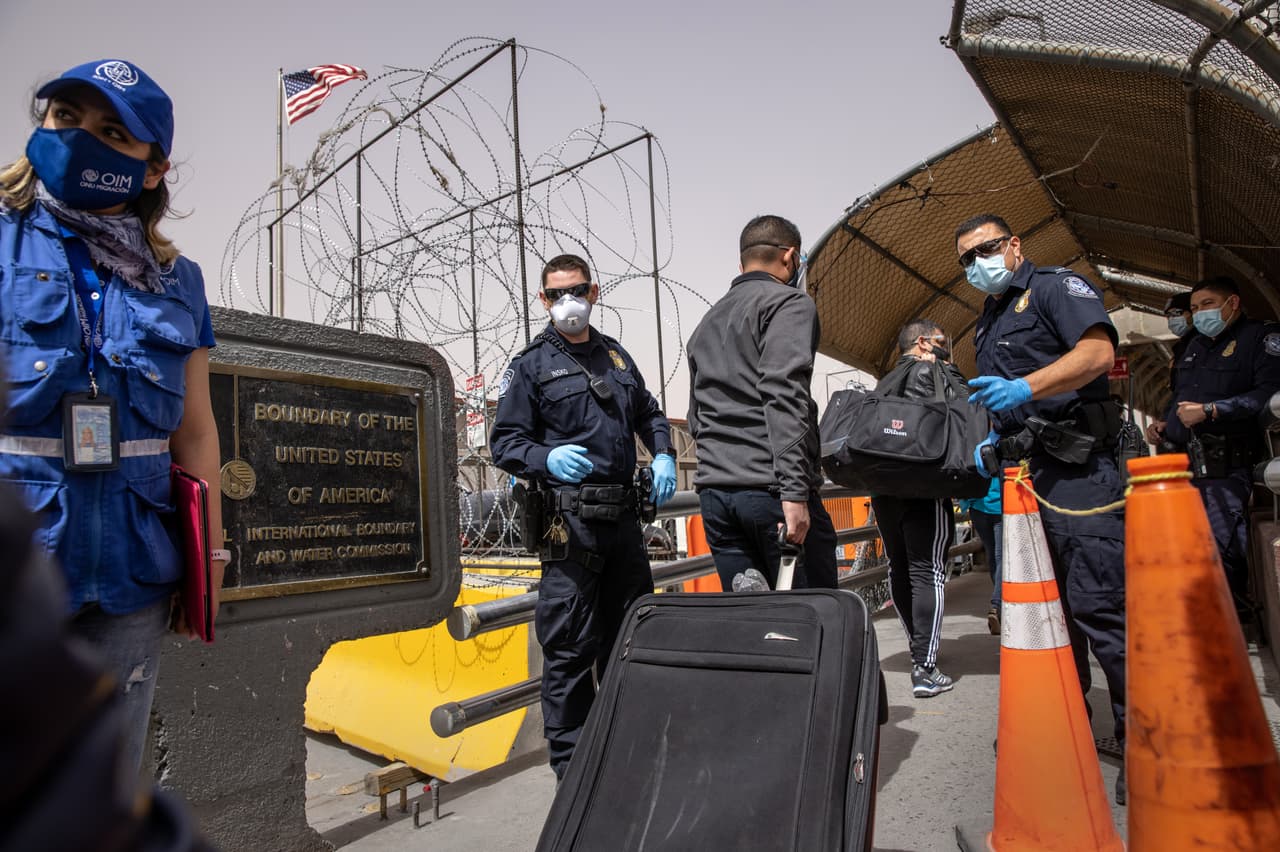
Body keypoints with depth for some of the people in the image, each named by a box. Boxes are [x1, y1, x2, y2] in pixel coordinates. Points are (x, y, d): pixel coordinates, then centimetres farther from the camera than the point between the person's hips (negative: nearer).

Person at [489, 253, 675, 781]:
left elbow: (649, 414, 27)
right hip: (569, 523, -6)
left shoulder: (616, 356, 16)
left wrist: (663, 456, 9)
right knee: (569, 648, -1)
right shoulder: (530, 365, 0)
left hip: (623, 517, 6)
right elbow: (504, 442, -4)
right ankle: (571, 765, 17)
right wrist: (548, 459, -24)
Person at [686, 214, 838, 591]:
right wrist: (794, 490, -21)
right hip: (770, 488, -7)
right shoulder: (789, 302, -1)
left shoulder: (706, 323, 23)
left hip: (713, 490, 7)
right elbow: (784, 394, -17)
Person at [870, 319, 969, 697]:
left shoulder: (885, 382, 20)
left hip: (882, 487, 7)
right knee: (928, 572, -7)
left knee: (900, 569, 14)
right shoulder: (939, 373, 1)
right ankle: (925, 670, -10)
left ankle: (919, 649, 28)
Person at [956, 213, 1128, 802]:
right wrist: (993, 442, 14)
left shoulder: (1055, 286, 0)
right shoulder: (988, 323, 24)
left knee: (1098, 605, -9)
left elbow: (1098, 352, -17)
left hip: (1075, 469, -8)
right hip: (1020, 473, 8)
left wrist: (1025, 386, -27)